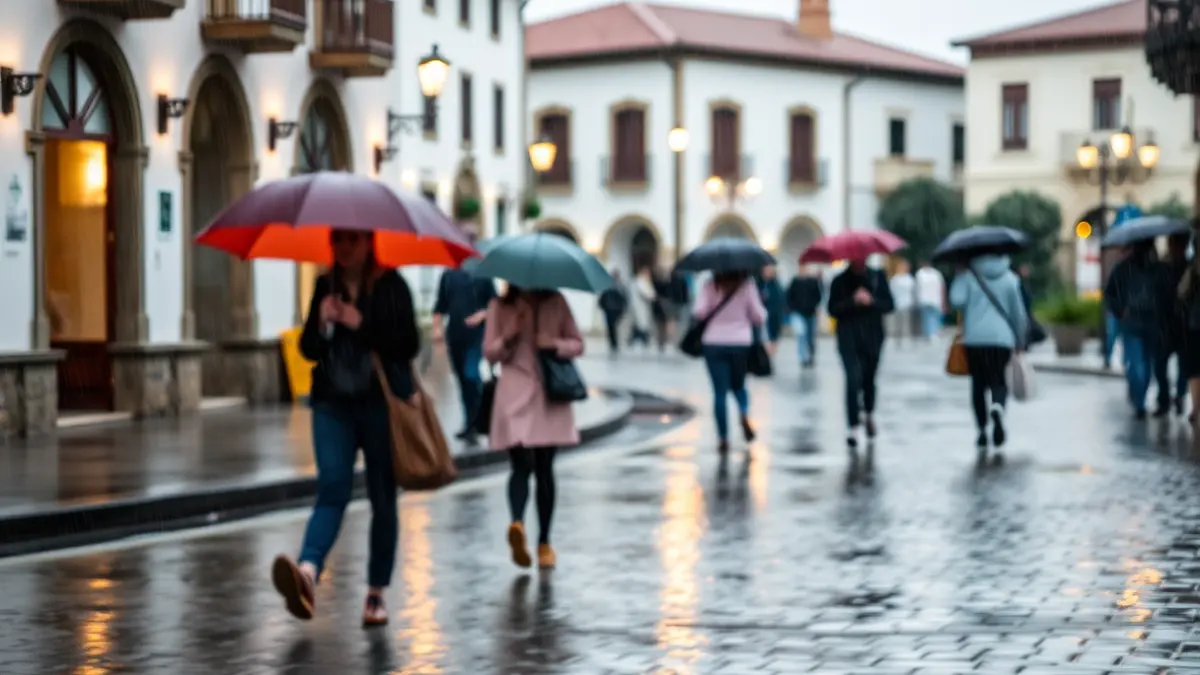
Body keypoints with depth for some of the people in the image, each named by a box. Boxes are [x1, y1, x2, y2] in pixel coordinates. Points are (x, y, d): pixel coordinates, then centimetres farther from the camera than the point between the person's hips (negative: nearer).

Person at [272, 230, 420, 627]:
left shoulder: (390, 286, -2)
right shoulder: (325, 286, 10)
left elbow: (410, 345, -8)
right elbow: (308, 349, 11)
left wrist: (362, 325, -16)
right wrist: (321, 323, -9)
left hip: (381, 403, -2)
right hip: (333, 403, 2)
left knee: (382, 498, 5)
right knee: (333, 487, -15)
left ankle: (376, 593, 13)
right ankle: (307, 572, -35)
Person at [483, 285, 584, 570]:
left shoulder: (556, 303, 6)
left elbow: (578, 344, 7)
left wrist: (555, 344, -12)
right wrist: (508, 338, -15)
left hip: (550, 397, 1)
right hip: (514, 396, -1)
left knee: (544, 469, 0)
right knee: (522, 464, -9)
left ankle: (544, 542, -5)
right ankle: (517, 522, -18)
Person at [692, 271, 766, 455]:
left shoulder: (709, 286, -5)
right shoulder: (746, 285, -5)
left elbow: (699, 312, -14)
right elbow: (759, 316, -5)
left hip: (714, 344, 0)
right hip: (741, 343, 0)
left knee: (720, 392, 6)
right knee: (738, 385, 24)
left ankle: (723, 439, 2)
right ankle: (745, 415, -3)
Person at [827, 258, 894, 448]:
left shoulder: (877, 277, 2)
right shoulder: (840, 281, 0)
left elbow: (889, 305, 0)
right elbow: (833, 310, -5)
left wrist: (871, 301, -18)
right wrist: (853, 301, -20)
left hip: (872, 338, 2)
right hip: (849, 339, -2)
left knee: (869, 379, 15)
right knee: (853, 379, -15)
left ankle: (869, 414, 44)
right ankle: (853, 427, -12)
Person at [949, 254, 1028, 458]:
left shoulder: (968, 275, -1)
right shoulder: (1010, 278, 5)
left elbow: (956, 300, -14)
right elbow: (1018, 312, 6)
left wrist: (958, 277, 3)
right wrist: (1020, 341, 17)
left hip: (974, 339, 0)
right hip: (1002, 338, 0)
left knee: (978, 384, 11)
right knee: (999, 382, 3)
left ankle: (982, 438, 10)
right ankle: (997, 407, -33)